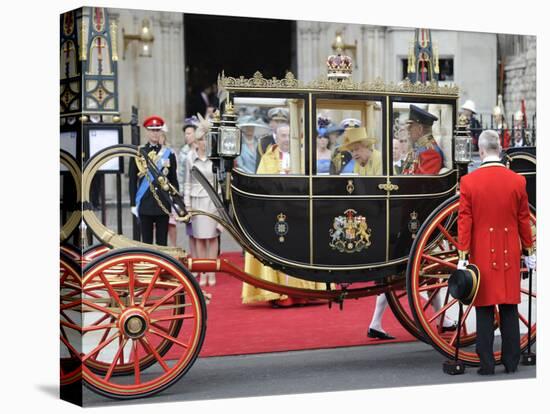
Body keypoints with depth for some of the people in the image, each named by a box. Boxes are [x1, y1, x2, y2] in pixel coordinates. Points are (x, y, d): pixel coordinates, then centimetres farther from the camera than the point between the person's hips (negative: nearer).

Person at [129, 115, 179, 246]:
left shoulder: (169, 154, 6)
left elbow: (174, 180, 8)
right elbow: (132, 180, 3)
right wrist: (134, 203, -2)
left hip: (163, 204, 1)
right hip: (145, 204, -1)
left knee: (162, 241, 5)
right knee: (147, 241, 4)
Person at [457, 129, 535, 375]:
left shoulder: (468, 182, -7)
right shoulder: (517, 181, -3)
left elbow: (464, 222, -7)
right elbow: (524, 220, 5)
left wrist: (463, 256, -3)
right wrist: (528, 252, 14)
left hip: (482, 254, -1)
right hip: (509, 254, 2)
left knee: (484, 310, 4)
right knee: (509, 308, 9)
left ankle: (486, 364, 4)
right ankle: (511, 362, 13)